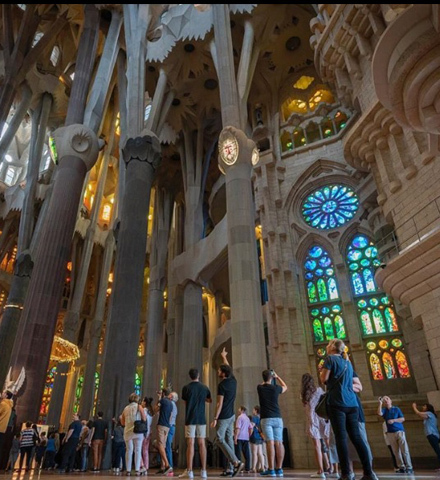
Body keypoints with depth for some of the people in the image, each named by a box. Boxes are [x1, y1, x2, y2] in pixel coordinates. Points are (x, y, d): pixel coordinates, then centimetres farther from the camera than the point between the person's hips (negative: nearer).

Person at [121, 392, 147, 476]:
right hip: (138, 431, -3)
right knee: (138, 450, 2)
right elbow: (144, 419, -4)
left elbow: (122, 423, 17)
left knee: (129, 450, 8)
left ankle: (128, 470, 6)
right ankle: (137, 470, -3)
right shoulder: (139, 406, 2)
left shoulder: (126, 408, 12)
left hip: (128, 431, 3)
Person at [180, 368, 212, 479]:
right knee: (202, 444, 5)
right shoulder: (204, 388, 3)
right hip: (201, 419, 2)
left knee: (190, 444, -1)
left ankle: (189, 471, -2)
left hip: (190, 419, -2)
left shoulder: (186, 388, -4)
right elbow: (209, 400, 20)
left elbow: (185, 402, 11)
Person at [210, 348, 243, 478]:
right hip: (231, 415, 8)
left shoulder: (222, 385, -17)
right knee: (229, 440, 8)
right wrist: (224, 357, 35)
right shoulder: (233, 380, 4)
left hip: (224, 417, -8)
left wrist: (215, 419, -15)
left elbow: (219, 404, -19)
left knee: (220, 439, -2)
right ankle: (231, 468, 7)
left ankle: (236, 462, -12)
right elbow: (228, 368, 22)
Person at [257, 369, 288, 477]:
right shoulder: (275, 388, 3)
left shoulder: (260, 388, 2)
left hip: (266, 419, -2)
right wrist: (277, 377, 35)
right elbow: (285, 387, 26)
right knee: (278, 443, 2)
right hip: (277, 418, 2)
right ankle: (279, 469, 3)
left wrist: (266, 379, 40)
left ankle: (271, 470, -13)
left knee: (270, 443, -9)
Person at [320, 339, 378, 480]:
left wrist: (322, 370, 12)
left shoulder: (330, 358, 0)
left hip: (337, 403, -6)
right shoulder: (347, 362, 21)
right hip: (352, 403, 7)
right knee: (356, 437, 6)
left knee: (341, 437, -7)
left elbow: (324, 379, -5)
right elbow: (358, 385, 24)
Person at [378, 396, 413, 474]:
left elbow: (403, 419, 1)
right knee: (396, 451, 0)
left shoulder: (396, 409, 7)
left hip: (399, 431, -1)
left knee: (405, 450, -6)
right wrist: (380, 403, -14)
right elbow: (379, 413, -12)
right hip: (390, 433, 1)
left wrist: (394, 420, -12)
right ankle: (402, 467, 5)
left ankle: (409, 467, -5)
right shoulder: (384, 410, 8)